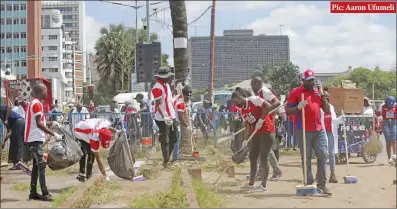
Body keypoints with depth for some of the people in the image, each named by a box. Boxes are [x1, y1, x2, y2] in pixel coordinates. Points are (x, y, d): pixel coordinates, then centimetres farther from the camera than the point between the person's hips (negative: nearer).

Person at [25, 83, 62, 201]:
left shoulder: (34, 103, 17)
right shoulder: (37, 104, -14)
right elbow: (39, 124, -21)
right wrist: (54, 134, -22)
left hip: (35, 139, 10)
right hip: (35, 139, -10)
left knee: (36, 165, 11)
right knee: (41, 164, -13)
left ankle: (33, 193, 13)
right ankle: (44, 193, -16)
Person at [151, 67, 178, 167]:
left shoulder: (166, 85, 12)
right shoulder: (157, 88, -18)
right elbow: (158, 104, -22)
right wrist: (164, 117, -31)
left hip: (171, 117, 9)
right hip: (162, 119, -9)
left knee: (174, 138, 15)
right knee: (165, 140, -2)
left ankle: (167, 158, 28)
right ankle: (166, 161, 8)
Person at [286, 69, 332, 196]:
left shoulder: (318, 92, 12)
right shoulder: (296, 92, -2)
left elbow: (327, 110, 8)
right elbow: (288, 111, -5)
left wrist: (322, 94, 1)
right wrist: (298, 107, -24)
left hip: (319, 130, 4)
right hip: (303, 131, -4)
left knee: (323, 155, -1)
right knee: (306, 159, 0)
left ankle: (322, 185, 6)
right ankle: (309, 185, 8)